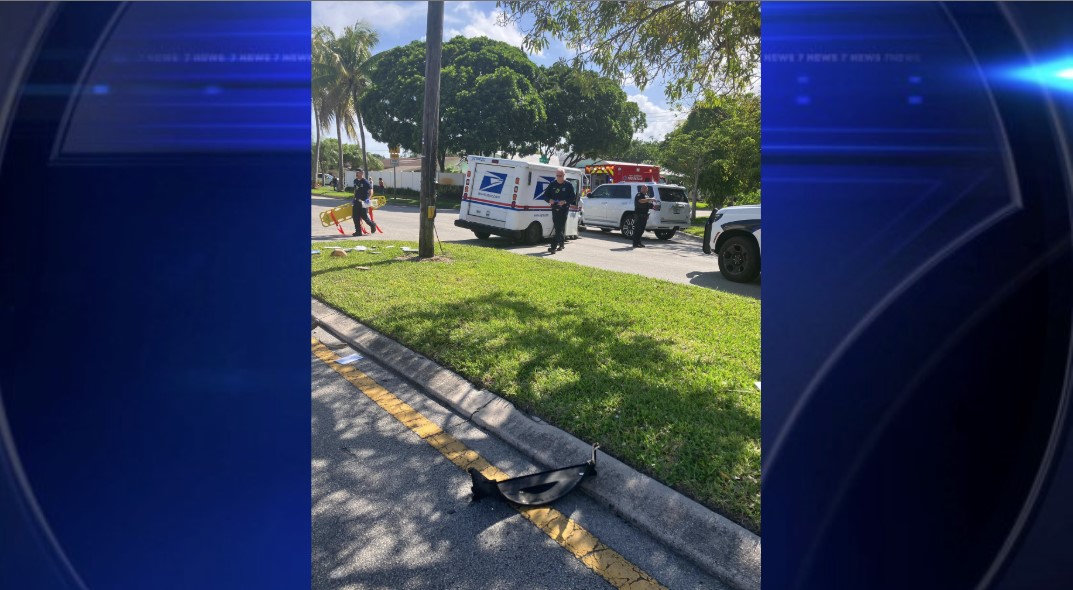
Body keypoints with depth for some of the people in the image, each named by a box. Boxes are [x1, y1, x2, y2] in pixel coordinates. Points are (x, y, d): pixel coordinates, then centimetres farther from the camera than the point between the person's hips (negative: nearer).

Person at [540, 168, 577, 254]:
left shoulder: (568, 185, 0)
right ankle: (562, 244, 29)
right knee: (557, 227, 11)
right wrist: (549, 200, -11)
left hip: (564, 209, -4)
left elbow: (573, 197, -3)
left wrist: (565, 202, -20)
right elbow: (545, 195, 11)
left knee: (560, 228, -10)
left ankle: (553, 247, -16)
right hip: (554, 209, 4)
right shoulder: (552, 185, 9)